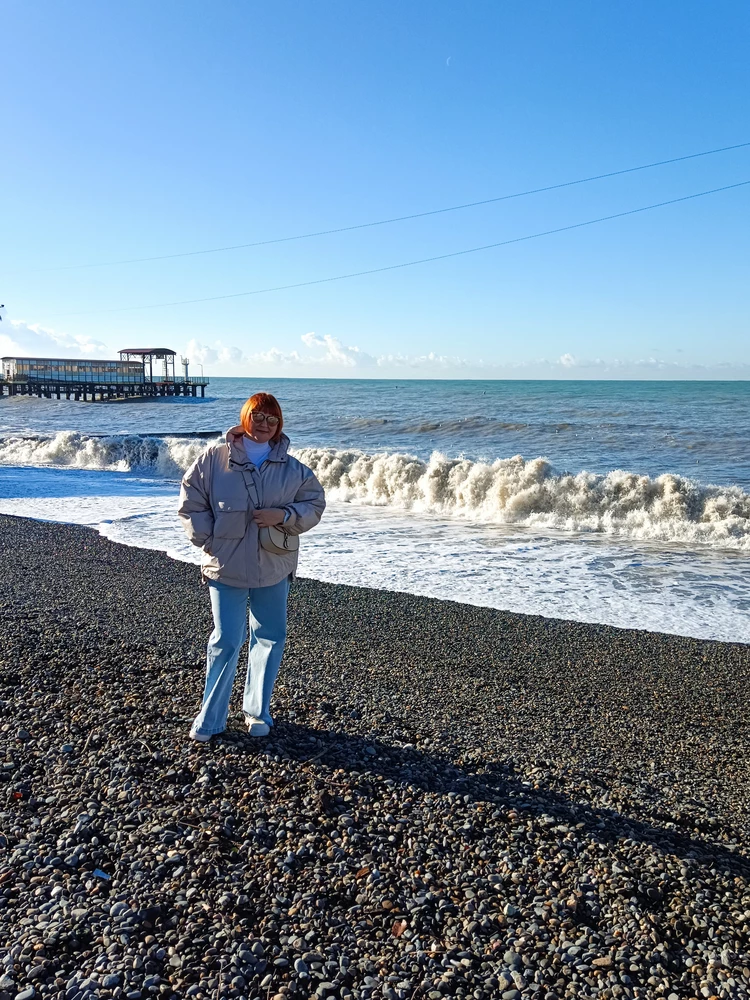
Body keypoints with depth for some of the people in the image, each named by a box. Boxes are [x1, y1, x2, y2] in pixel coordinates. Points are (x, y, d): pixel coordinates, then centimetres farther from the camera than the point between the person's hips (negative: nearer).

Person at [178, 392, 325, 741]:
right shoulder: (214, 459, -4)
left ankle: (257, 711, 30)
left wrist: (283, 516, -14)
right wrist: (209, 542, -7)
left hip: (274, 568, 3)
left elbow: (314, 504, 4)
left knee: (270, 639, 12)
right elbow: (190, 503, 0)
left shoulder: (292, 469, 1)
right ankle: (209, 720, 16)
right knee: (225, 642, 0)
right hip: (226, 568, -3)